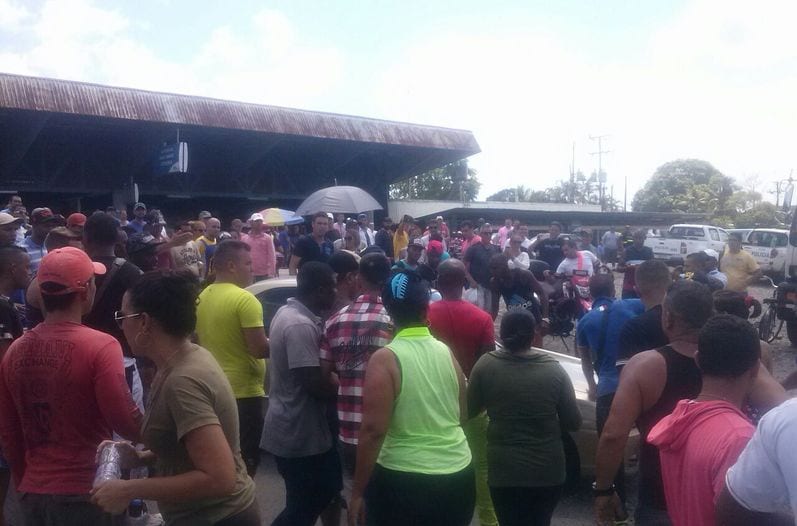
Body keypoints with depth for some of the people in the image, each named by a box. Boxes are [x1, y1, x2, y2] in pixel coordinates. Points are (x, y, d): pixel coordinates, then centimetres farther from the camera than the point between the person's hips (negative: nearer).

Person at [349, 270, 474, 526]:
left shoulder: (385, 359, -15)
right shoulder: (447, 352, 1)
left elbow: (373, 430, -18)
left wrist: (358, 490, -10)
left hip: (403, 480, -5)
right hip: (458, 474, 5)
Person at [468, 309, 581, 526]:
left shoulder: (485, 365, -11)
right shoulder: (554, 369, -8)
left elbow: (469, 410, 0)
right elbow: (574, 422, -3)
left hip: (504, 471, -1)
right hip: (548, 471, 1)